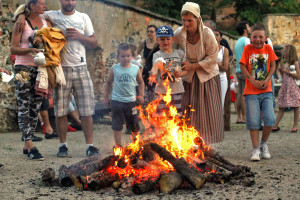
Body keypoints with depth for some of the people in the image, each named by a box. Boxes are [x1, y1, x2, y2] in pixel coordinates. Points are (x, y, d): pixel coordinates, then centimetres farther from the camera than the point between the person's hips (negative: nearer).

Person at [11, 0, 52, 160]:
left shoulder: (47, 24, 13)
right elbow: (13, 49, -6)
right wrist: (30, 50, -22)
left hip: (40, 69, 6)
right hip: (23, 67, -5)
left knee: (35, 108, 6)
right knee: (24, 106, -8)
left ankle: (26, 145, 13)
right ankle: (30, 146, -12)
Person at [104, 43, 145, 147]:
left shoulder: (135, 69, -1)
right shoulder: (114, 69, -5)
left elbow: (141, 82, 12)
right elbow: (108, 83, 5)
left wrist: (141, 96, 5)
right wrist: (106, 97, 4)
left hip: (131, 100, 1)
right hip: (117, 100, -1)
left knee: (134, 124, 12)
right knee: (117, 125, 3)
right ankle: (118, 145, 13)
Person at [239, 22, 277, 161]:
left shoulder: (268, 49, 4)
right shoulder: (248, 48, -1)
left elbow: (272, 66, 7)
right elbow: (243, 66, -3)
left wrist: (267, 80, -9)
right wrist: (253, 81, -13)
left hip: (266, 91, 1)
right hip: (251, 92, -1)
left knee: (270, 119, -10)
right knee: (253, 121, -4)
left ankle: (263, 144, 14)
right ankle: (256, 150, 7)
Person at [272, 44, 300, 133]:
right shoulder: (284, 63, 15)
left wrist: (288, 72, -12)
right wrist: (281, 71, 4)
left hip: (292, 87, -6)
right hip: (284, 87, 6)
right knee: (281, 107, 3)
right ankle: (275, 126, 0)